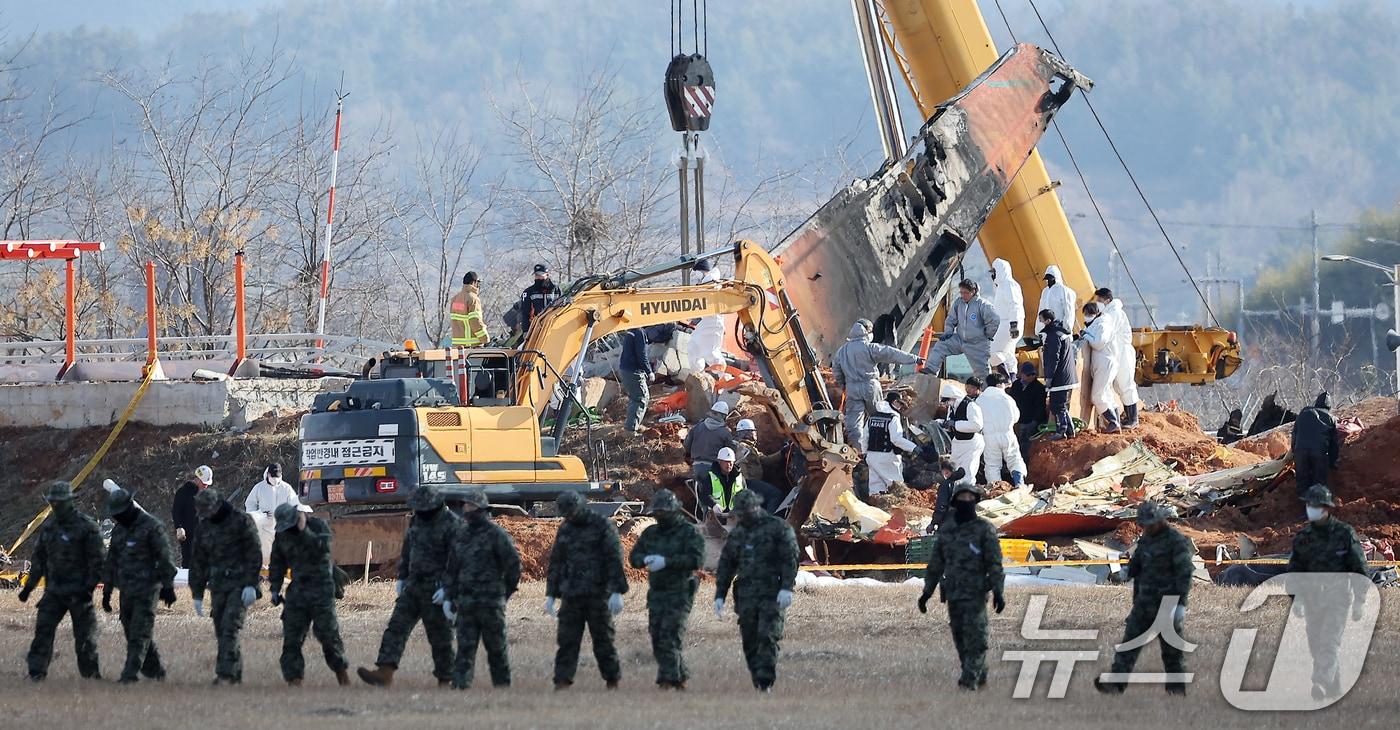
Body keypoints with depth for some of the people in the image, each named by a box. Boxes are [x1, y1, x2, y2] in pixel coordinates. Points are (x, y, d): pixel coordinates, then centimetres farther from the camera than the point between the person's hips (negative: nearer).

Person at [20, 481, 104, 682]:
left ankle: (90, 672, 15)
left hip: (78, 590, -5)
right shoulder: (48, 526, 10)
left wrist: (89, 587, -17)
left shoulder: (86, 526, -9)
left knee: (84, 635, 2)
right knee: (43, 628, -5)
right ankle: (36, 671, -4)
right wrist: (29, 586, 16)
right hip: (54, 589, 5)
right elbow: (38, 558, 18)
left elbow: (96, 560, -10)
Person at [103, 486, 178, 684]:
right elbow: (112, 561, 21)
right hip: (126, 589, 8)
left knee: (140, 633, -11)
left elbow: (165, 558, -9)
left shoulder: (152, 527, -8)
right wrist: (107, 591, 20)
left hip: (147, 589, -8)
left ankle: (130, 673, -16)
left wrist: (168, 586, -11)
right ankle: (154, 670, 21)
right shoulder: (118, 531, 14)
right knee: (132, 632, 9)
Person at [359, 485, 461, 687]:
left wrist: (446, 587, -21)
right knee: (397, 626, -5)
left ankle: (445, 680, 11)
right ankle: (385, 673, -13)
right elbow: (407, 549, 21)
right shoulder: (417, 520, 10)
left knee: (439, 636, 0)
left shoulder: (451, 524, -13)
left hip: (436, 588, -7)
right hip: (414, 585, 7)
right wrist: (401, 577, 18)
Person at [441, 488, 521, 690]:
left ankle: (502, 682, 12)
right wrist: (448, 597, 11)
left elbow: (513, 563, -5)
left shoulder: (496, 535, -5)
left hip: (490, 600, -5)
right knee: (465, 645, -4)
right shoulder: (461, 535, 13)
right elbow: (452, 569, 17)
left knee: (496, 646, 3)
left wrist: (507, 591, 2)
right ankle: (460, 683, -9)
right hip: (466, 601, 5)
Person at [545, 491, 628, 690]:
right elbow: (556, 563, 18)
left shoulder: (603, 526, -4)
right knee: (567, 639, -3)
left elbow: (615, 559, -9)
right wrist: (550, 594, 13)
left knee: (603, 639, 1)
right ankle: (562, 680, -4)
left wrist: (617, 591, -16)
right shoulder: (565, 530, 13)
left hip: (598, 594, -4)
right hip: (571, 595, 4)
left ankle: (613, 680, 10)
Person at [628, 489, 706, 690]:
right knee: (657, 637, 5)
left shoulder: (689, 532, -4)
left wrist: (666, 562, -23)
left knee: (670, 636, -15)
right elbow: (634, 557, 12)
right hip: (656, 593, 7)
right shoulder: (650, 533, 15)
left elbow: (697, 560, -16)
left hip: (679, 593, -7)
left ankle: (669, 678, -16)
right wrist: (646, 559, -12)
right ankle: (681, 675, 17)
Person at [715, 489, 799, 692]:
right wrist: (719, 596, 13)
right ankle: (757, 680, 8)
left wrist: (786, 588, -18)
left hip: (772, 594, -5)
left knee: (768, 637, -14)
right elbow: (725, 566, 20)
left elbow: (790, 559, -7)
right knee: (750, 640, 2)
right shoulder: (737, 534, 17)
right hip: (746, 595, 5)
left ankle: (765, 682, -16)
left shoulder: (778, 528, 0)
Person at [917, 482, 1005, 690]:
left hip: (976, 594, -5)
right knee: (960, 639, 8)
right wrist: (927, 592, 12)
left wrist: (998, 592, -16)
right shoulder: (945, 530, 10)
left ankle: (970, 678, -13)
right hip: (953, 593, 5)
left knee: (974, 637, -12)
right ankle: (979, 675, 19)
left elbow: (995, 563, -8)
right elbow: (935, 564, 15)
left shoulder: (985, 530, -3)